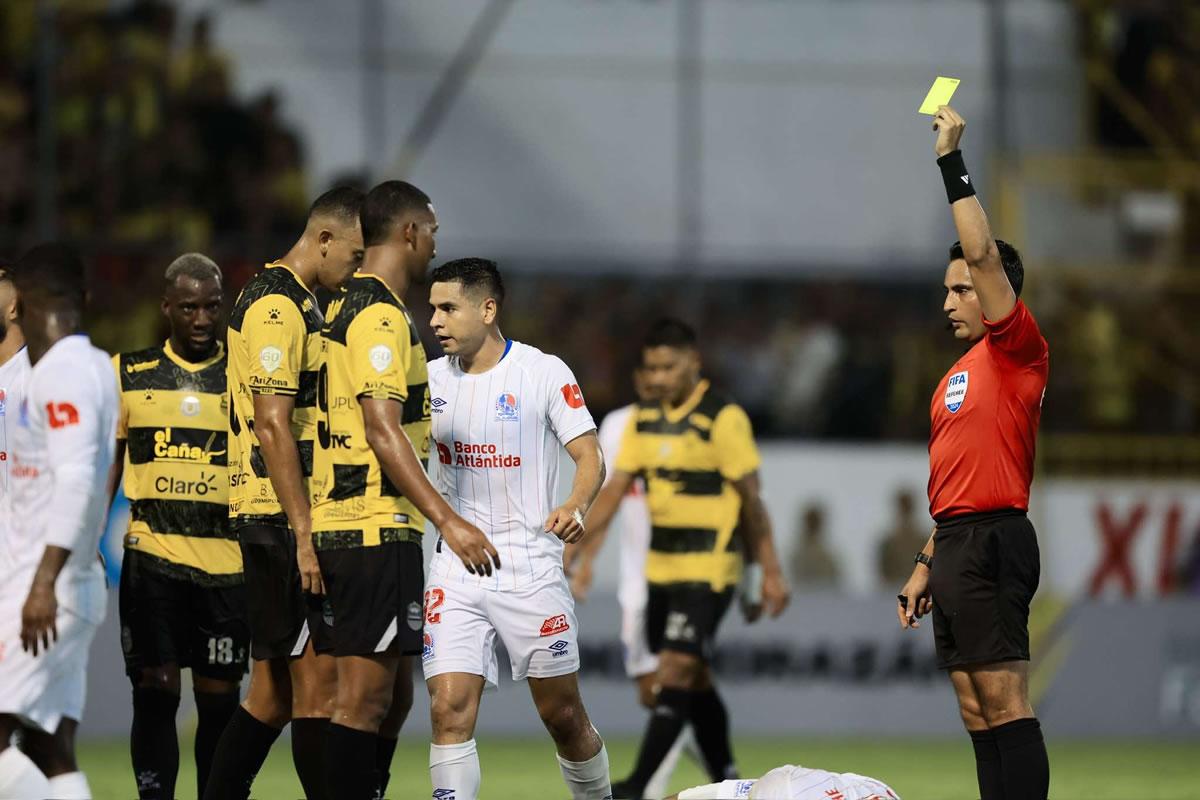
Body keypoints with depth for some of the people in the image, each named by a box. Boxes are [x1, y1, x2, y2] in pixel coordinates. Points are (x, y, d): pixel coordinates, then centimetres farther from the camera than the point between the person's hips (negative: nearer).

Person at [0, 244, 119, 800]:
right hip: (78, 587, 10)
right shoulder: (95, 367, 16)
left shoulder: (62, 372, -13)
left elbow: (77, 478, -23)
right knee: (51, 754, 6)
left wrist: (45, 582, -28)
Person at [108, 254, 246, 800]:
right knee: (154, 692, -4)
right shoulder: (128, 374, 7)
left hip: (227, 563, 0)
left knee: (219, 697, 3)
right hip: (151, 554, 0)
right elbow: (107, 463, 12)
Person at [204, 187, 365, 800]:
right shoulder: (278, 307, -13)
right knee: (317, 680, -9)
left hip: (285, 519, 10)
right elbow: (272, 428, -20)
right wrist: (304, 534, -22)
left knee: (274, 690, 10)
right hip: (283, 519, -10)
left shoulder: (295, 304, 19)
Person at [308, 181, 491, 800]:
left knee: (393, 696, 13)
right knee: (366, 697, -9)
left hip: (341, 524, 10)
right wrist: (446, 520, -24)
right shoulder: (380, 314, -13)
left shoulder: (342, 307, 17)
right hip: (378, 528, -10)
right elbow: (382, 430, -20)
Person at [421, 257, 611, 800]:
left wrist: (575, 506, -25)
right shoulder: (432, 380, 7)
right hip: (456, 567, 3)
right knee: (449, 709, -11)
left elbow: (589, 457, -5)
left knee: (563, 715, 3)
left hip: (530, 566, -3)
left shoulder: (544, 372, -4)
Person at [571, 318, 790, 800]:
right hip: (661, 569, 7)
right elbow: (615, 489, 7)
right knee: (695, 680, 12)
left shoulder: (724, 419, -10)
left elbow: (750, 499, -8)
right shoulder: (643, 420, 8)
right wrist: (577, 551, -2)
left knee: (676, 671, -13)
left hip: (708, 569, -7)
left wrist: (770, 571, -6)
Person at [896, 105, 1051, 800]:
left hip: (993, 541, -10)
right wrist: (928, 563, 21)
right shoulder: (958, 376, 21)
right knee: (977, 711, 8)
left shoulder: (1017, 351, -5)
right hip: (957, 546, 10)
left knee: (1004, 702, -13)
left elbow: (983, 252, -16)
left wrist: (951, 158, -12)